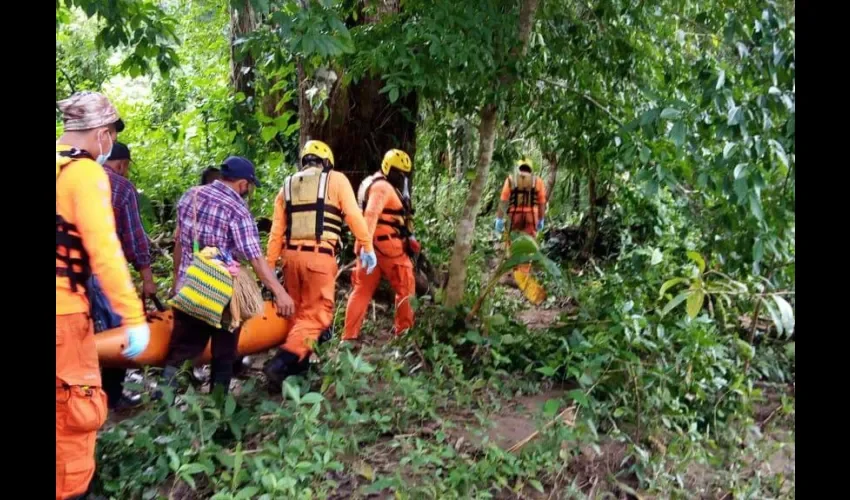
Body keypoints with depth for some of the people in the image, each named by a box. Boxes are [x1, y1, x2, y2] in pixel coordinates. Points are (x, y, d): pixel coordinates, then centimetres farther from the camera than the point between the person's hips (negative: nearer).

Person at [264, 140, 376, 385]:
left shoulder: (287, 185, 16)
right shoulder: (336, 179, 7)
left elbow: (276, 231, 13)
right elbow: (354, 216, -3)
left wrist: (269, 266, 15)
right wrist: (367, 247, 2)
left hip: (291, 255, 5)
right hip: (319, 256, -5)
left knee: (299, 311, 18)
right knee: (316, 314, -2)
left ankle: (299, 363, 24)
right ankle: (281, 362, -15)